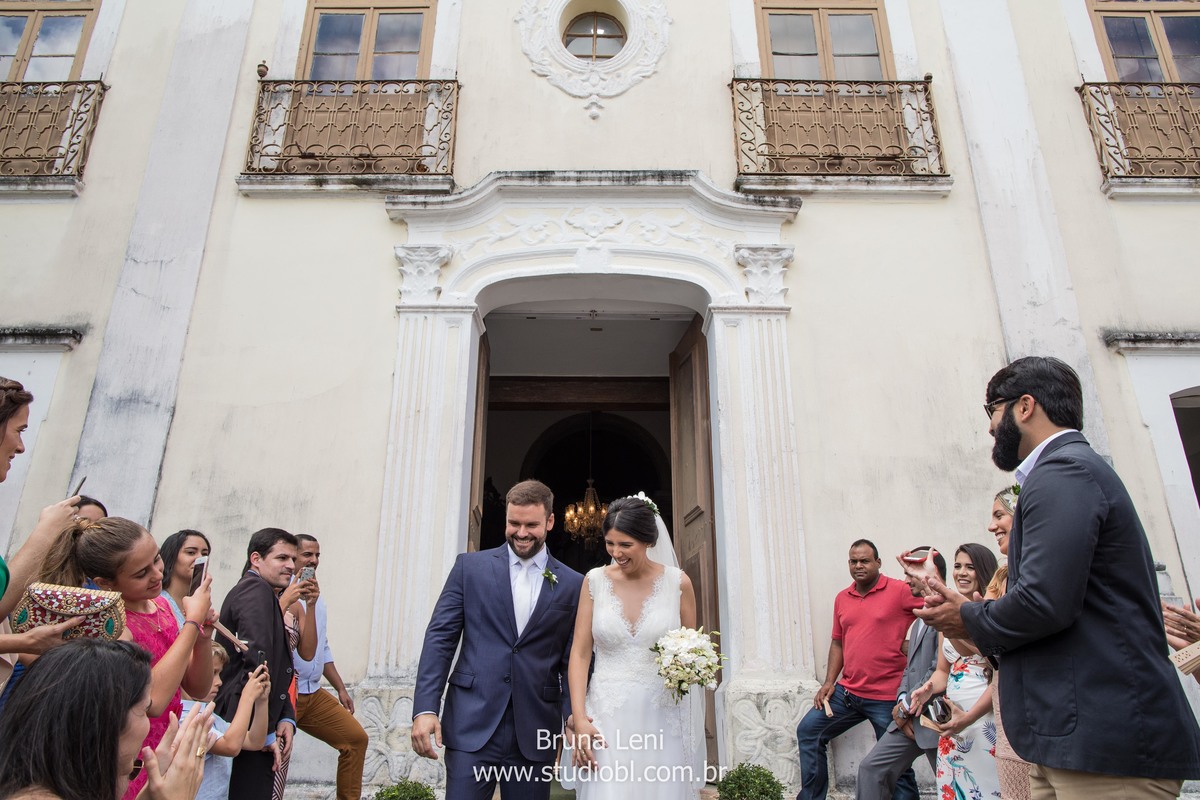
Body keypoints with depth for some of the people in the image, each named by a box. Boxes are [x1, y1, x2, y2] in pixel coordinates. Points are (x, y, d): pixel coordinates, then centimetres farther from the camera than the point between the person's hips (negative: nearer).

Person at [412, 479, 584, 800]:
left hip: (536, 732, 1)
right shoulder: (470, 566, 2)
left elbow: (573, 662, 5)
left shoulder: (572, 584, 4)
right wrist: (425, 708, -9)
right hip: (472, 725, -1)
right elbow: (440, 638, 0)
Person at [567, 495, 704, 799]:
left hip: (662, 720, 0)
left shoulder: (677, 582, -3)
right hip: (607, 718, 0)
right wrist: (580, 718, -8)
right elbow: (580, 653, -1)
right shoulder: (595, 581, -1)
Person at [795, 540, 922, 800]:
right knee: (808, 731, 7)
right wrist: (829, 682, 7)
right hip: (847, 691, 6)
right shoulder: (842, 599, 9)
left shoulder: (901, 591, -10)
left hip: (887, 698, -6)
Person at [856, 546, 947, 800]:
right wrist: (902, 700, 0)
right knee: (871, 767, 5)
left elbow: (941, 669, -20)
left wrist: (907, 706, -12)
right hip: (908, 716, 9)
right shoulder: (920, 620, 19)